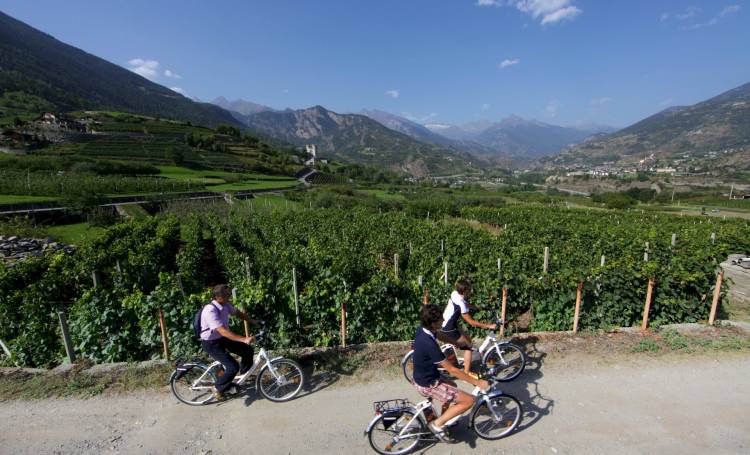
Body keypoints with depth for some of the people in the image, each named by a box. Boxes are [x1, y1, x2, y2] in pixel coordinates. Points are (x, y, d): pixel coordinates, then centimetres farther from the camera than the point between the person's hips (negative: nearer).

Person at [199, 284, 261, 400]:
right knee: (233, 366, -16)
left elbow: (238, 313, 12)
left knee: (247, 351, 1)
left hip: (223, 338, 8)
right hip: (211, 343, -7)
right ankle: (219, 390, 10)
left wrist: (253, 321, 6)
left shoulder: (225, 304, -9)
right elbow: (223, 331, -38)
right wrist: (244, 339, -43)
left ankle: (243, 376, 26)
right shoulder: (210, 310, -33)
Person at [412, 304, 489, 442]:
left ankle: (444, 419, 43)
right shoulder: (429, 344, -34)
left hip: (424, 377, 9)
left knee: (453, 386, 32)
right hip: (428, 385, -9)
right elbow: (452, 370, -28)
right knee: (469, 400, -7)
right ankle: (437, 424, 4)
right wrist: (477, 382, -18)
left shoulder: (422, 330, -8)